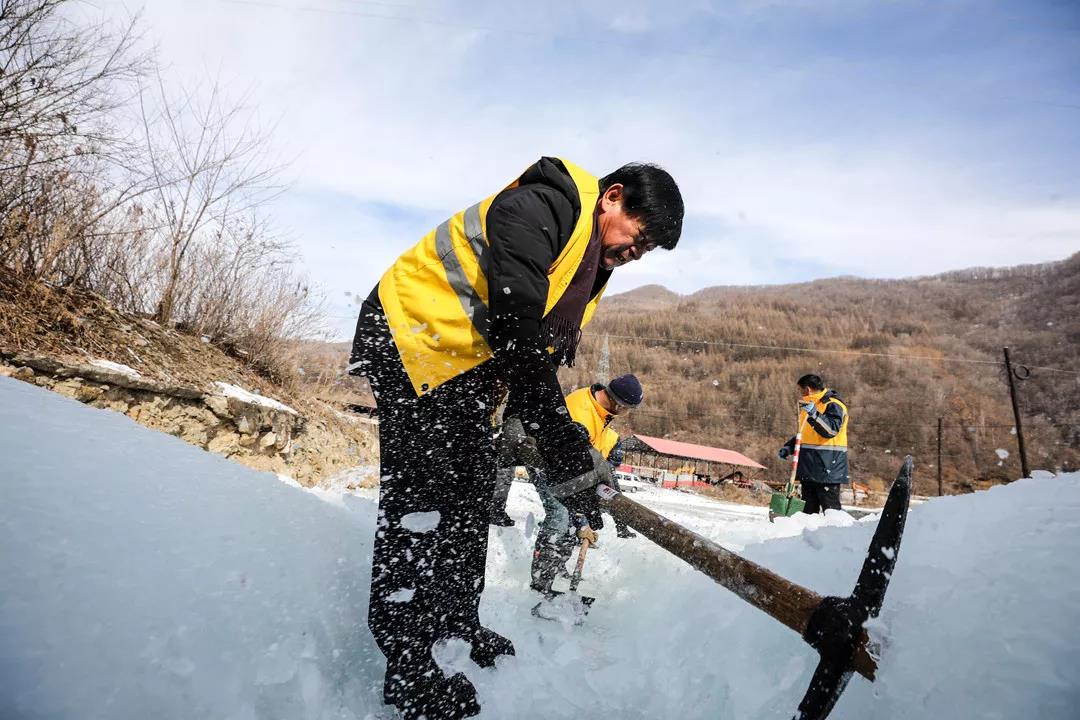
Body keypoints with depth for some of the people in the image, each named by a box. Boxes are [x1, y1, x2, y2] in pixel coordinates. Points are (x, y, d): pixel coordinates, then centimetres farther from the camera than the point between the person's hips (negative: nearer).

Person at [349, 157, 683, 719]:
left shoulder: (591, 268, 13)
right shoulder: (546, 203, -17)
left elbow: (543, 355, 13)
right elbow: (515, 315, -28)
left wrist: (572, 457, 6)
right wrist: (567, 448, -25)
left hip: (462, 364, 10)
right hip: (409, 334, -10)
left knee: (473, 485, 12)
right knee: (423, 493, -10)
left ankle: (456, 627, 28)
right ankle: (406, 662, 3)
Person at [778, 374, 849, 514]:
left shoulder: (833, 405, -8)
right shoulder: (807, 406, 20)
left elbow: (831, 430, -22)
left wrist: (814, 414, -31)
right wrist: (789, 447, 13)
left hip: (827, 467, -9)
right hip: (809, 467, 9)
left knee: (830, 507, -6)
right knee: (808, 508, 10)